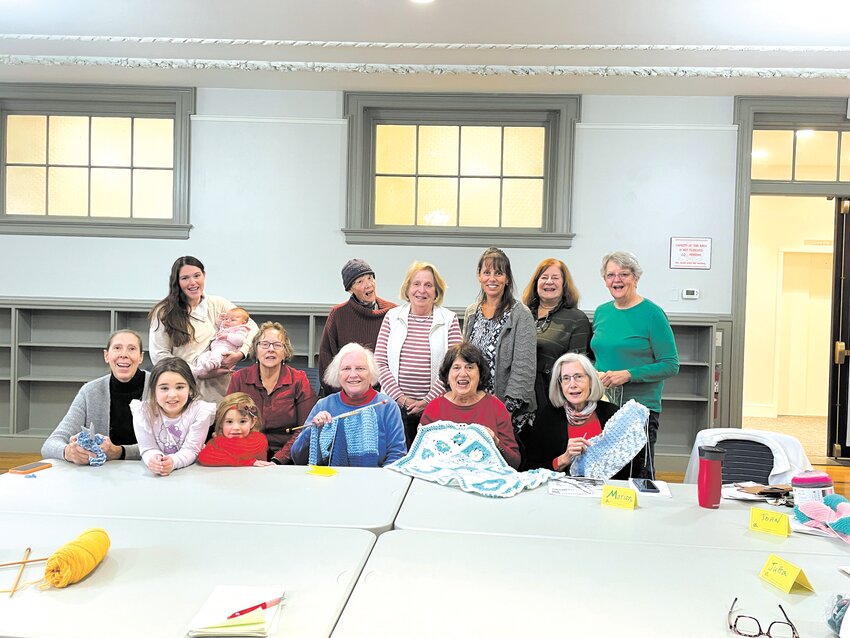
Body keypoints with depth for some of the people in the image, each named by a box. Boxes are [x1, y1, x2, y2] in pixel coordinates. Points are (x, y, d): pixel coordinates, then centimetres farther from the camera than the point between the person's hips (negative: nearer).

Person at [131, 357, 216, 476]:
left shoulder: (201, 411, -14)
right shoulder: (142, 412, -10)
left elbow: (191, 450, -13)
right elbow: (148, 448, -9)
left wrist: (173, 462, -33)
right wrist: (154, 459, -31)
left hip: (190, 471, -1)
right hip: (155, 471, 1)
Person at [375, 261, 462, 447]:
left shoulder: (449, 320, 2)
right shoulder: (392, 317, 6)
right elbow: (380, 363, 3)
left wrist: (427, 401, -10)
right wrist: (401, 398, -6)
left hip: (435, 408, -1)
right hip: (396, 405, 1)